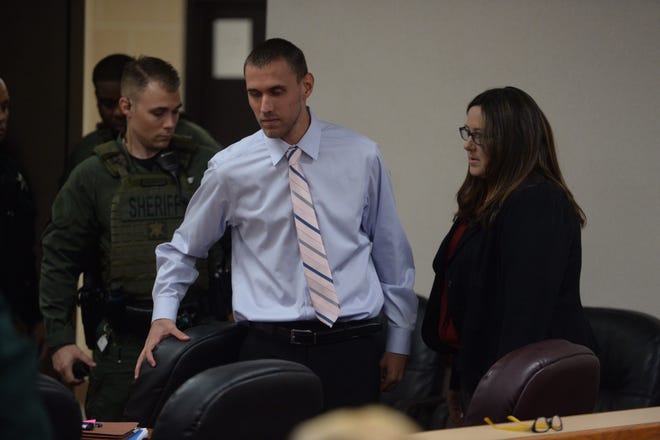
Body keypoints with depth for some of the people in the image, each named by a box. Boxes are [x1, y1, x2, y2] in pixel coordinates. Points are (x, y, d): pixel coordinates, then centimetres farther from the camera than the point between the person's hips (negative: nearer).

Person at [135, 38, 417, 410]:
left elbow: (392, 252, 10)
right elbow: (183, 250, 16)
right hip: (269, 347, 0)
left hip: (351, 348, 0)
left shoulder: (362, 157, 3)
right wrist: (163, 314, 3)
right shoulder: (230, 169, 2)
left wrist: (399, 342, 12)